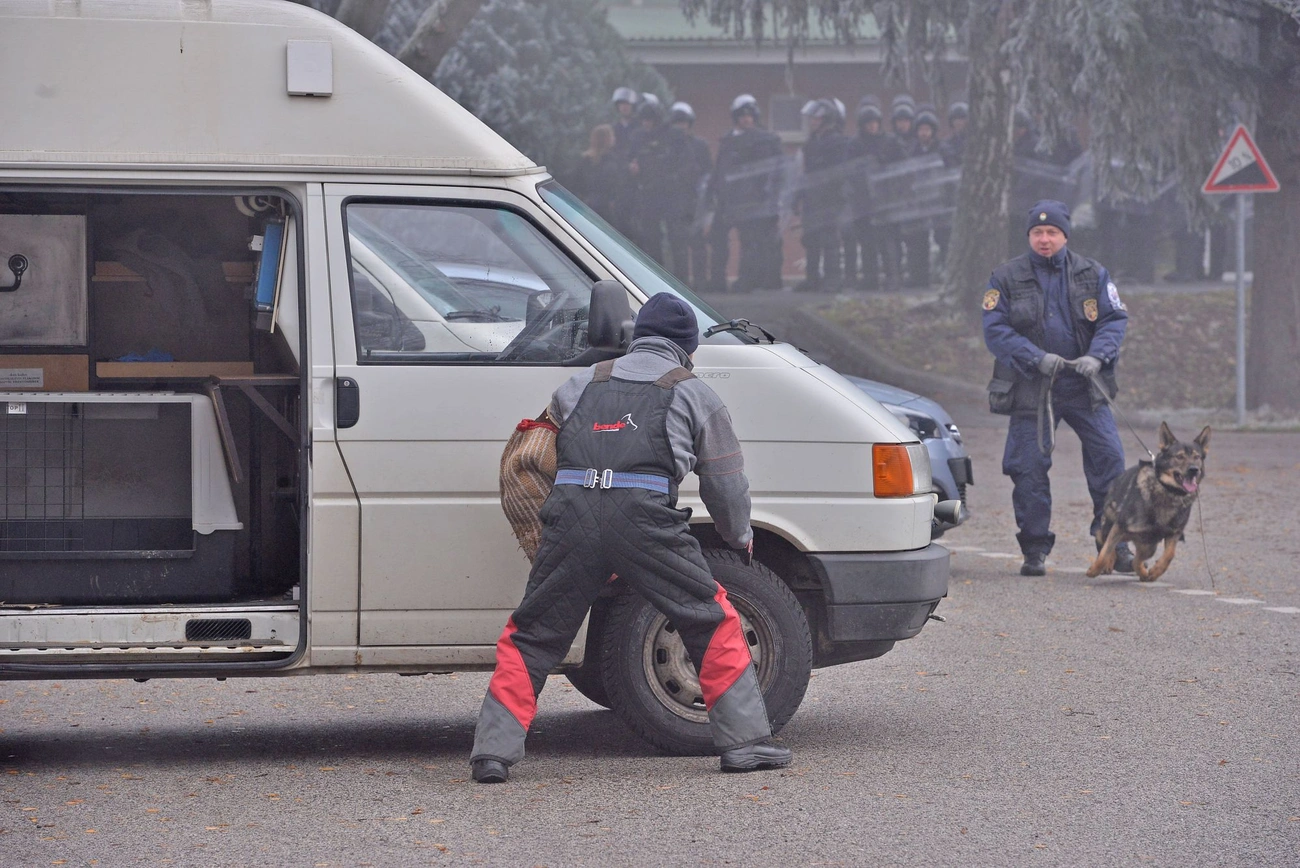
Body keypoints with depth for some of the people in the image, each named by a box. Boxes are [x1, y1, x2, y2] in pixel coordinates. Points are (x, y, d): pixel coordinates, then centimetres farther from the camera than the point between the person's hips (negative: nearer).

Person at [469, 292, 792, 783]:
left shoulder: (583, 383, 28)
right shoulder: (695, 395, 21)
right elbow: (726, 483, 24)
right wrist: (740, 536, 42)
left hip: (570, 510, 2)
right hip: (643, 515, -2)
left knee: (530, 637, 12)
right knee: (713, 622, 11)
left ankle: (493, 752, 5)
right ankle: (744, 742, 8)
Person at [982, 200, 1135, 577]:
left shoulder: (1092, 275, 6)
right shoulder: (1007, 277, 1)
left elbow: (1115, 319, 3)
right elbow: (995, 330, -5)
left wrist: (1096, 356, -16)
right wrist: (1037, 358, -18)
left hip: (1084, 387, 1)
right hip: (1031, 387, -1)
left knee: (1109, 458, -7)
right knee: (1029, 468, 0)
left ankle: (1114, 545, 2)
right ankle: (1035, 550, 12)